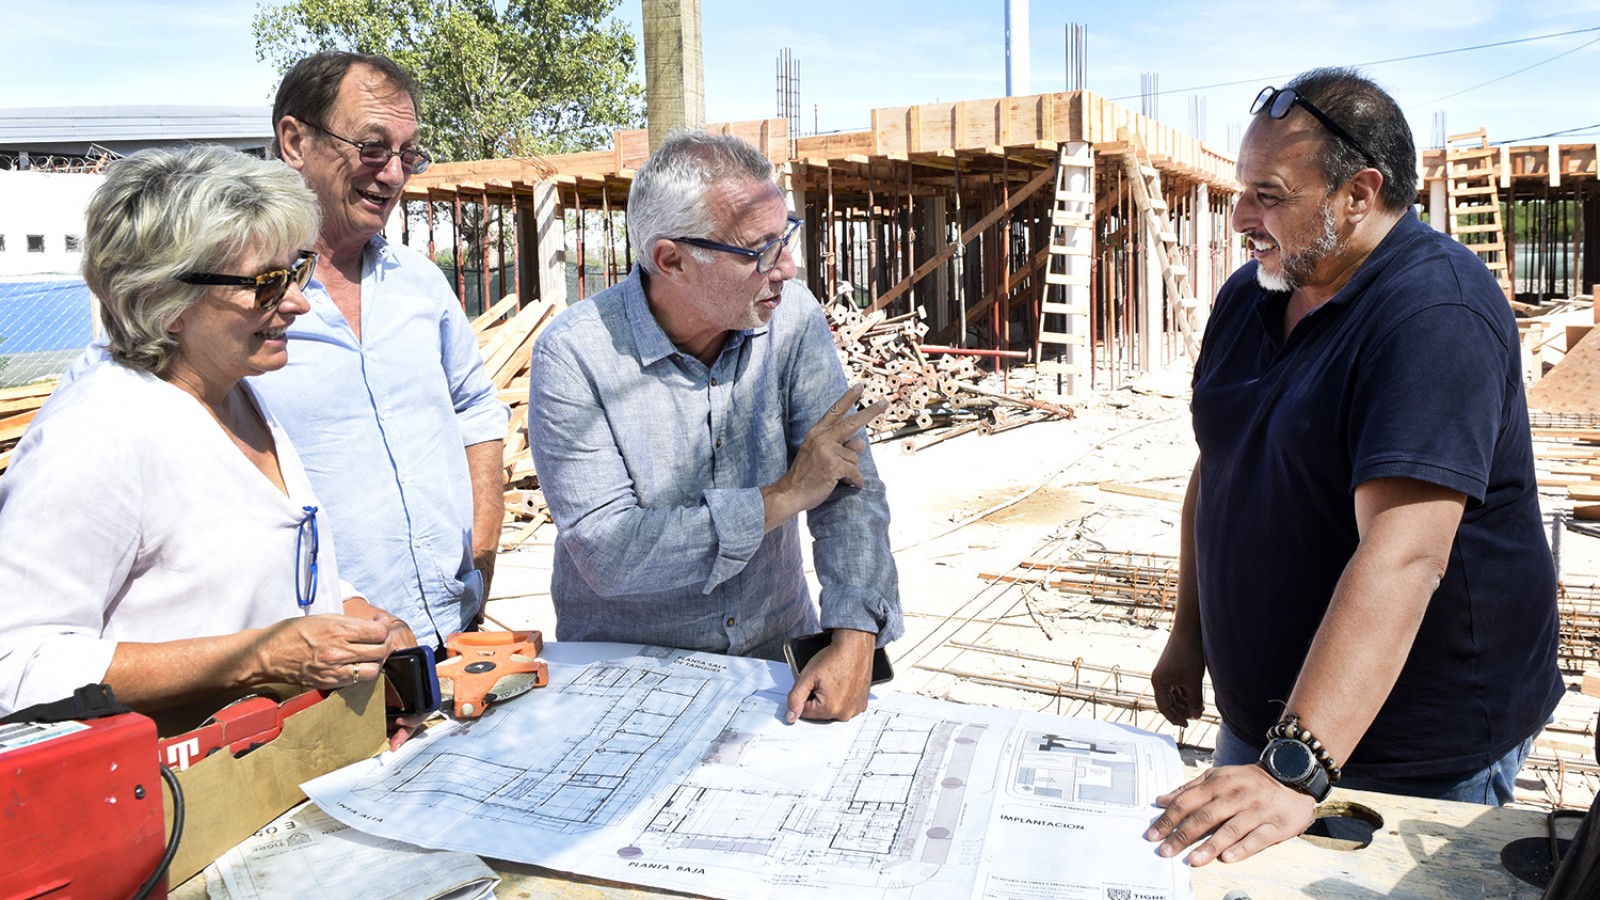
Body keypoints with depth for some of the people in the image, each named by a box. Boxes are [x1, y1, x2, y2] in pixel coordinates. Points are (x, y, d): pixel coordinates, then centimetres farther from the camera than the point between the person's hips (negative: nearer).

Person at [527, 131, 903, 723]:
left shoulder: (793, 317, -6)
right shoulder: (573, 355, -17)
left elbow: (847, 486, -10)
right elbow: (607, 553, -22)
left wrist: (854, 638, -25)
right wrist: (783, 496, -21)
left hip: (778, 648, 3)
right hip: (624, 668, -2)